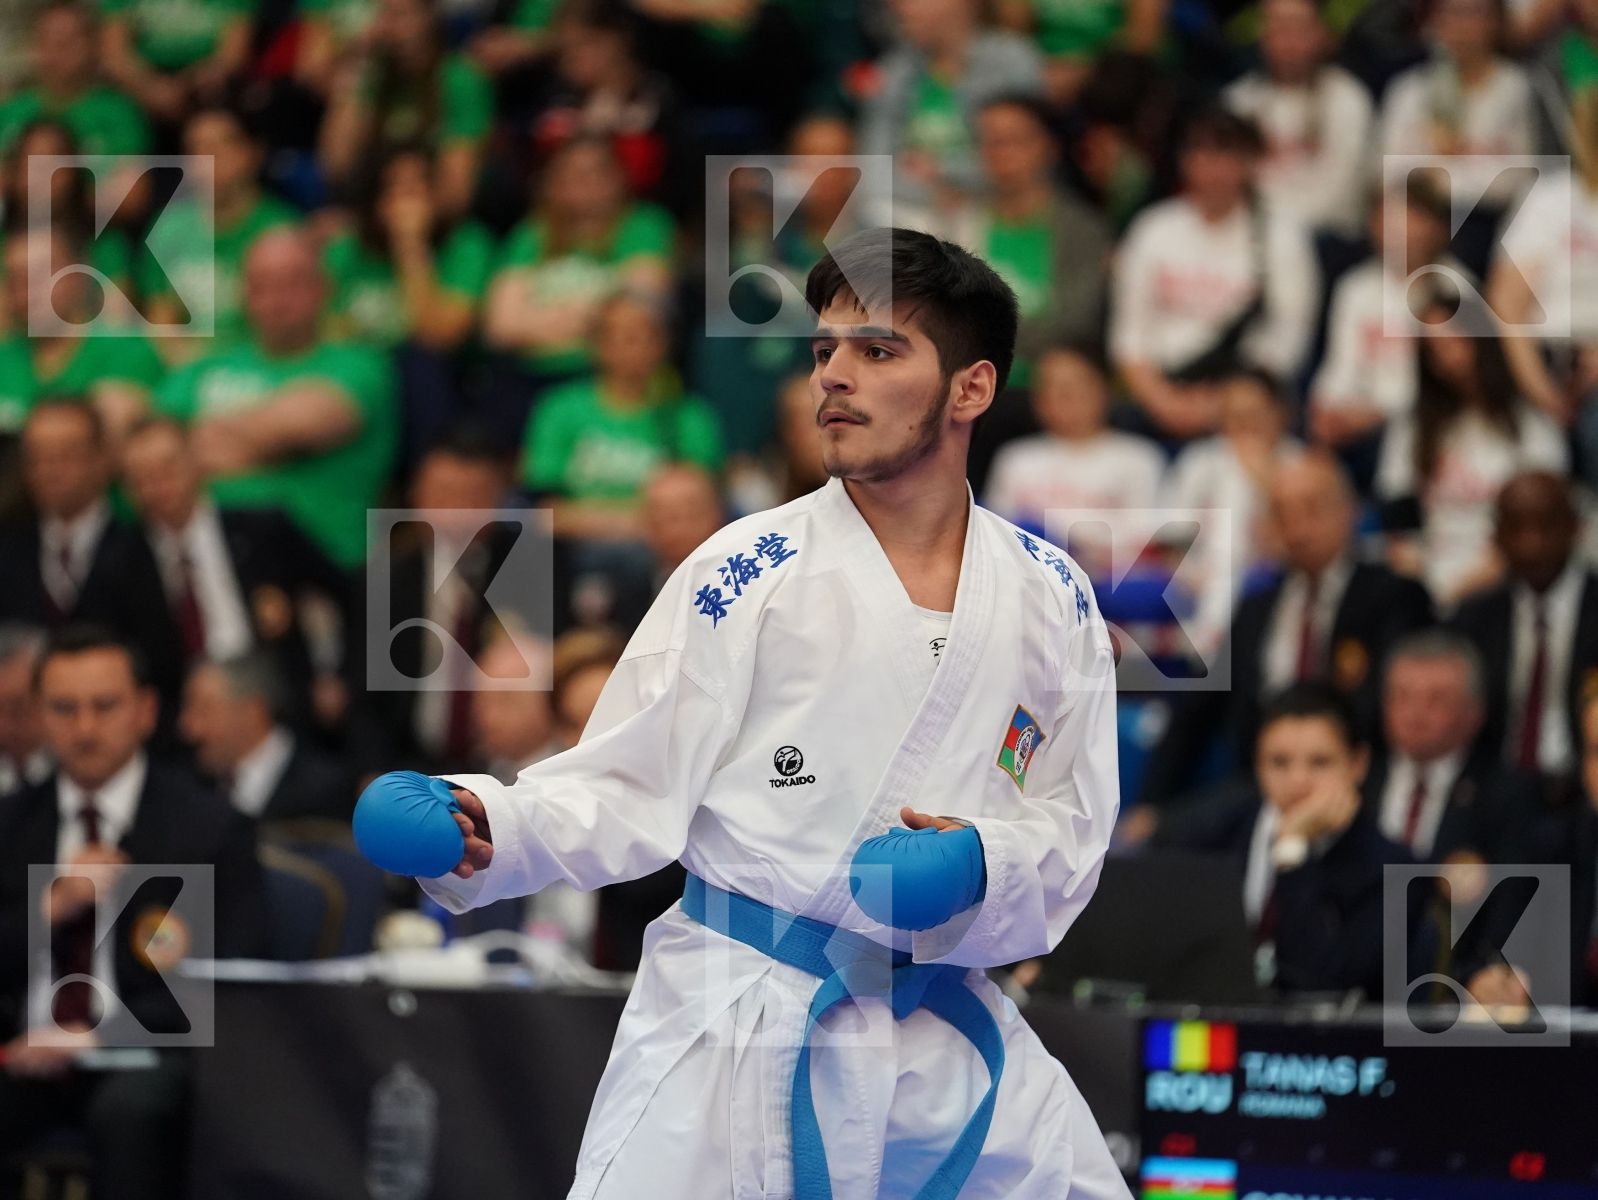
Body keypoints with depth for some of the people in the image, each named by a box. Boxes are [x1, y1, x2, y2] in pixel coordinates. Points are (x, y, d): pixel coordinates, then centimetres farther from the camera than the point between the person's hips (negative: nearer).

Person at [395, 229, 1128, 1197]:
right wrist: (492, 828, -23)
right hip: (737, 1034, -3)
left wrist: (984, 865, -14)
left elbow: (1072, 828, 7)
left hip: (942, 1034, 3)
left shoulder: (1051, 597, 4)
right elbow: (629, 791, -5)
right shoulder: (746, 574, -5)